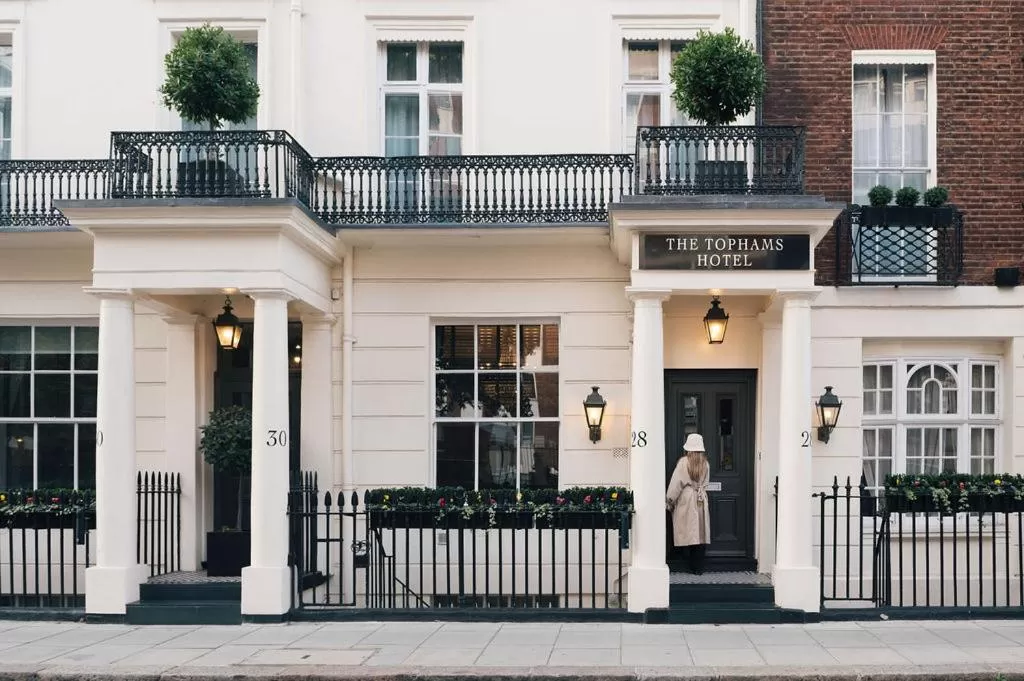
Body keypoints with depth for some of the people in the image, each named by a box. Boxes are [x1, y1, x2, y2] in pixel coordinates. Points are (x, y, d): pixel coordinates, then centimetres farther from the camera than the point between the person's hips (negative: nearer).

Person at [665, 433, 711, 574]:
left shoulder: (684, 462, -9)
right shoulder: (705, 463, 4)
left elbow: (676, 483, -9)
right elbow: (705, 484, 12)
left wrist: (669, 501, -1)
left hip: (686, 500, -4)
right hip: (701, 500, 4)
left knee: (690, 533, -1)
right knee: (701, 534, 5)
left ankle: (695, 567, -2)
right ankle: (699, 567, 6)